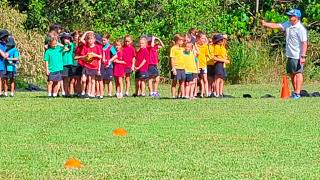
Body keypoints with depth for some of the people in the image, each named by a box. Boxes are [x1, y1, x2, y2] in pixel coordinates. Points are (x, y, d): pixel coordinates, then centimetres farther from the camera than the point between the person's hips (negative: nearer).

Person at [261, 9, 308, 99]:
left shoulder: (301, 29, -14)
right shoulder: (288, 25, 9)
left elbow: (304, 43, -16)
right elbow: (277, 26, 5)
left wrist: (303, 56, -20)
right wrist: (265, 24, -9)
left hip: (297, 56, -8)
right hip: (290, 55, 8)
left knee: (298, 73, -8)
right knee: (292, 74, 12)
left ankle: (298, 93, -11)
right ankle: (295, 92, 19)